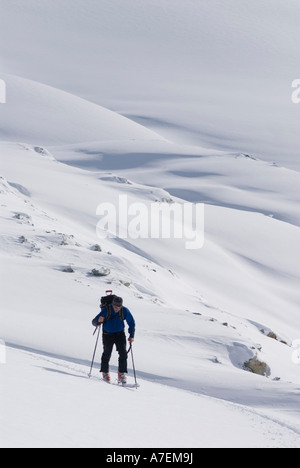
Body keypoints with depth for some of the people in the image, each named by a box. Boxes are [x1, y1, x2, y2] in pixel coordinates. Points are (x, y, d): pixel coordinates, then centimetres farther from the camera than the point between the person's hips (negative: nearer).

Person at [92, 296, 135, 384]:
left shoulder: (125, 311, -15)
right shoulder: (106, 310, -21)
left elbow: (131, 323, 1)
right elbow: (94, 322, -20)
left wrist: (131, 336, -4)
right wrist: (98, 321, -43)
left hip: (120, 334, 1)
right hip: (108, 334, -1)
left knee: (123, 353, -10)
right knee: (107, 353, -4)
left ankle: (122, 374, -1)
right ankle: (105, 373, 18)